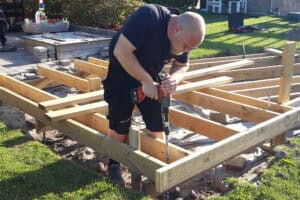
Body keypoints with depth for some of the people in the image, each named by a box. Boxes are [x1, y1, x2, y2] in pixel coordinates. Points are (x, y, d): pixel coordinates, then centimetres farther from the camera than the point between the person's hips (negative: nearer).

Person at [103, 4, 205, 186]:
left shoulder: (184, 37, -12)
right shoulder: (147, 16, -32)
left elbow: (182, 65, 3)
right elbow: (121, 51, -34)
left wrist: (175, 77, -21)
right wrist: (146, 81, -32)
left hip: (150, 79, 5)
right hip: (122, 76, -5)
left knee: (157, 126, 3)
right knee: (120, 127, 4)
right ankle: (114, 164, 28)